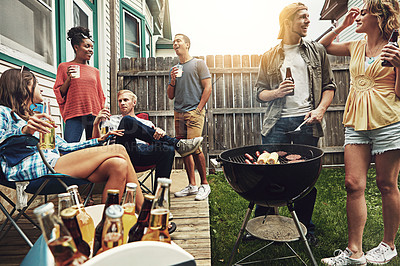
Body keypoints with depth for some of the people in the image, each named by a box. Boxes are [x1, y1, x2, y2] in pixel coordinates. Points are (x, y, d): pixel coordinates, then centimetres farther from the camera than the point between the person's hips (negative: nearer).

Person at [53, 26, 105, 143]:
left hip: (94, 115, 3)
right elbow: (59, 93, 8)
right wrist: (69, 78, -7)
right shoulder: (64, 67, 9)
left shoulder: (95, 71, 17)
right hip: (74, 115, -3)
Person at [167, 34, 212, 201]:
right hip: (178, 113, 6)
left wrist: (198, 109, -9)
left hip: (194, 113, -5)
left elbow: (207, 88, -2)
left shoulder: (198, 63, 6)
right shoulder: (173, 69, 20)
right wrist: (172, 82, 2)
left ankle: (204, 184, 1)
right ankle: (192, 185, 12)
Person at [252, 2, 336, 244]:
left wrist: (321, 109, -5)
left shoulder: (317, 50, 13)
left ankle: (306, 227, 25)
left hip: (307, 120, 1)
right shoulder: (270, 57, 11)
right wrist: (276, 92, -9)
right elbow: (260, 92, 11)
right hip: (277, 122, 0)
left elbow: (329, 85, 11)